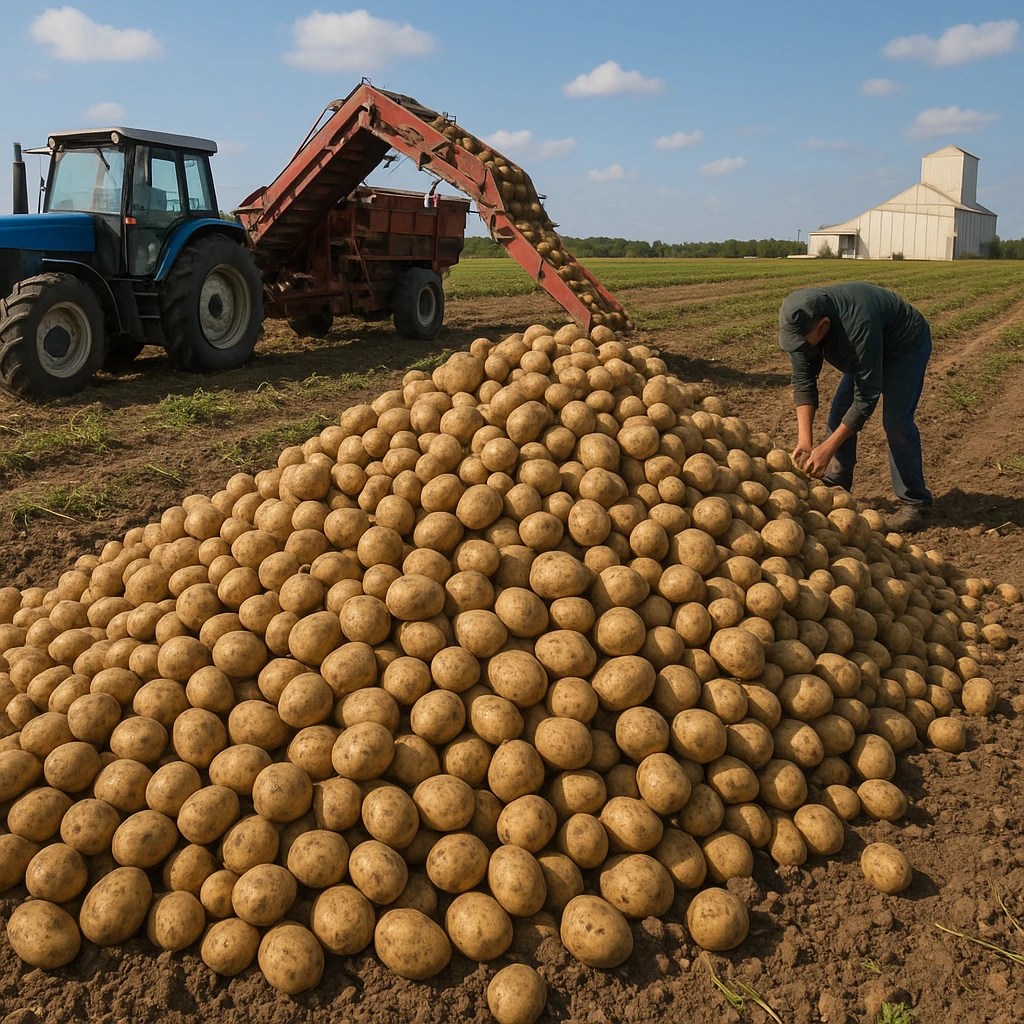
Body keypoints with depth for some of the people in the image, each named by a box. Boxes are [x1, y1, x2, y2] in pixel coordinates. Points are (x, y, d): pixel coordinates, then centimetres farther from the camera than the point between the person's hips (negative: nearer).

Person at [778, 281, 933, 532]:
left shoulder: (858, 325, -44)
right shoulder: (802, 322, -24)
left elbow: (867, 396, -39)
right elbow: (803, 380, -18)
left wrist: (827, 448, -37)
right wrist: (804, 440, -26)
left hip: (908, 344, -7)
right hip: (868, 349, 7)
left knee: (896, 421, -18)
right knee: (840, 413, 2)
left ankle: (915, 504, -9)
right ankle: (835, 486, 16)